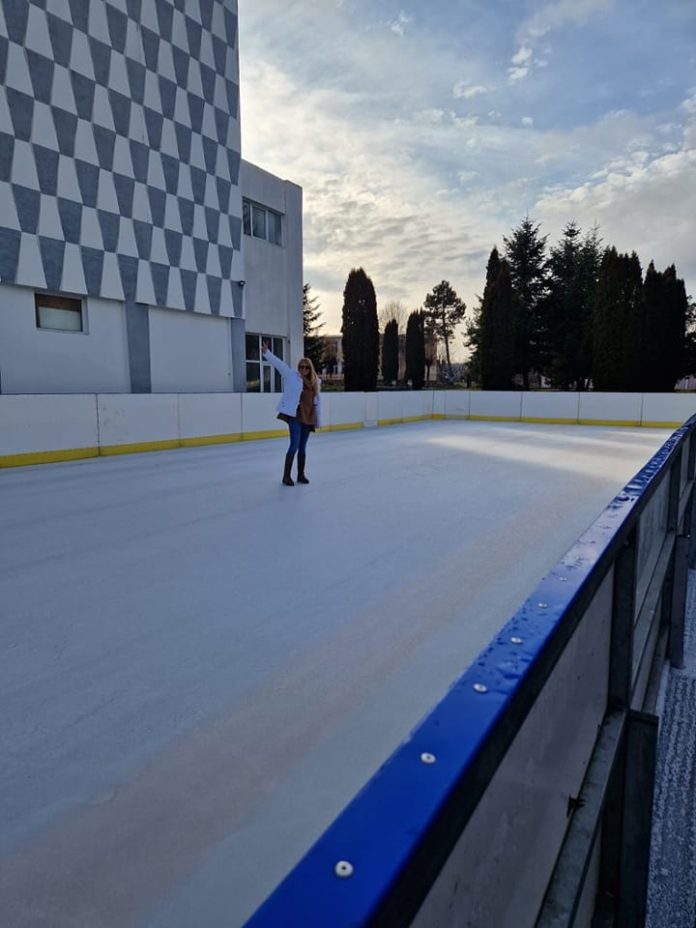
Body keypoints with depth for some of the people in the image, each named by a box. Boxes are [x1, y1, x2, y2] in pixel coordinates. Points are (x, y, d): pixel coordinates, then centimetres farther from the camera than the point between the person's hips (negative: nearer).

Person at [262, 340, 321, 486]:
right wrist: (267, 351, -16)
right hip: (295, 415, -4)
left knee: (302, 447, 12)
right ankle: (286, 476, 0)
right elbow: (279, 363, -5)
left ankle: (301, 475, 22)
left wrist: (318, 421, 11)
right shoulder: (291, 375, 2)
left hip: (309, 417, 4)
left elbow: (317, 402, 11)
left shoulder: (315, 381, 10)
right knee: (294, 446, -9)